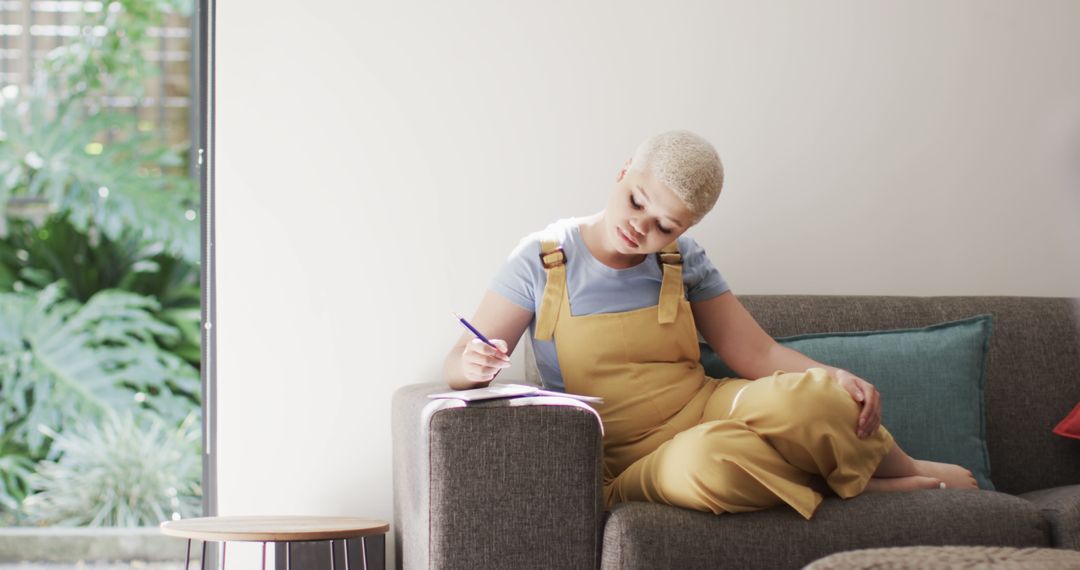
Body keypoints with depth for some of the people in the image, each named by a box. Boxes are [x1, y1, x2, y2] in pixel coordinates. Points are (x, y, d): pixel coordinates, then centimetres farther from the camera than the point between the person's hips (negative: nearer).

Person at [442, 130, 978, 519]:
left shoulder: (683, 261, 7)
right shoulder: (544, 258, -2)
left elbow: (758, 353, 5)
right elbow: (456, 364, -2)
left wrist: (835, 381, -15)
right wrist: (475, 364, -28)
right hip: (635, 461, -3)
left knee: (811, 395, -32)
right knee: (707, 461, -41)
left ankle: (903, 467, -2)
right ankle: (870, 486, -19)